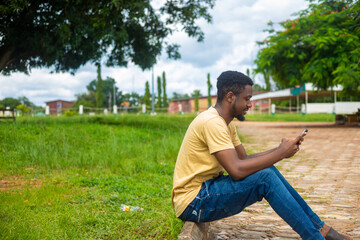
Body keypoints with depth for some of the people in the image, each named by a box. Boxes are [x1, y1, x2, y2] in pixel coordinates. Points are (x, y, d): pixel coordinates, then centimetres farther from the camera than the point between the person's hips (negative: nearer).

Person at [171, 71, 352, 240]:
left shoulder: (226, 124, 12)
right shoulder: (212, 122, -21)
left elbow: (245, 159, 10)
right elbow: (237, 170, -28)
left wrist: (280, 150, -4)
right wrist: (280, 153, -18)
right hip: (193, 202, -10)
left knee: (267, 169, 3)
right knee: (265, 177, -21)